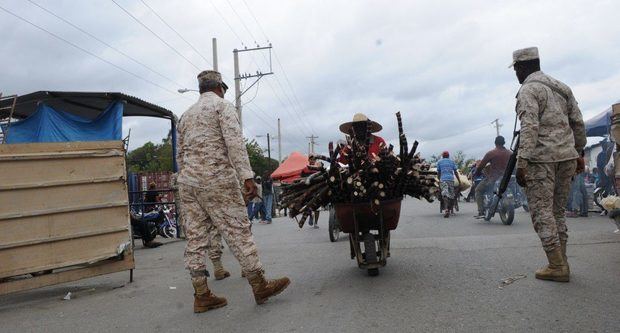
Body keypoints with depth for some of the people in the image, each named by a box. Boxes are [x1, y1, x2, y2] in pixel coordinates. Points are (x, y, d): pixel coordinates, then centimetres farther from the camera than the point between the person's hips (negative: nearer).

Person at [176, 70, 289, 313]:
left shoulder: (186, 115, 21)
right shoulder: (222, 105, 0)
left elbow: (180, 154, 21)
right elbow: (234, 142, -15)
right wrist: (247, 176, -19)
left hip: (187, 182, 7)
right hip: (217, 180, -7)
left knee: (195, 237, 6)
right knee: (238, 232, -3)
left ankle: (201, 295, 10)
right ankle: (260, 287, 4)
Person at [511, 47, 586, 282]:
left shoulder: (528, 90, -7)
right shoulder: (561, 87, 18)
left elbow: (530, 127, -19)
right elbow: (578, 123, 17)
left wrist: (521, 162, -21)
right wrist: (579, 153, 23)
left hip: (541, 159, -8)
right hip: (567, 157, 8)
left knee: (542, 212, -3)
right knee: (558, 212, 13)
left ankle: (557, 267, -3)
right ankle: (561, 264, 17)